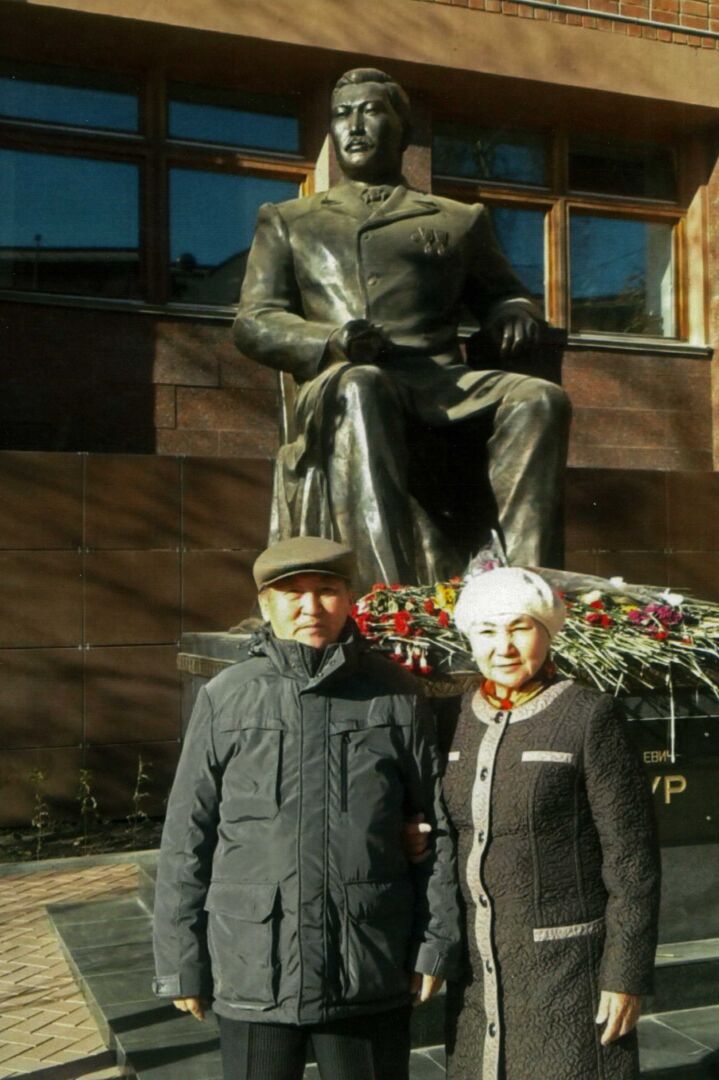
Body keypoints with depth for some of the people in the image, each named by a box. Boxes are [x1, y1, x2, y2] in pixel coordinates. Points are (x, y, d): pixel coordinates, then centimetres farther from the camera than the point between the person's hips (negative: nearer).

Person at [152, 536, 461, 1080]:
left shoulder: (396, 696, -1)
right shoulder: (225, 699, -2)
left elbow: (436, 827, 3)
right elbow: (187, 837, 1)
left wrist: (436, 943, 3)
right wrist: (182, 962, 2)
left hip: (372, 975, 0)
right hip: (254, 973, 0)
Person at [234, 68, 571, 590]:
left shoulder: (459, 220, 31)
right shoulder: (287, 220, 27)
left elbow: (502, 294, 33)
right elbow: (254, 323, 15)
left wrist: (516, 314, 4)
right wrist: (330, 341, -9)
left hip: (447, 384, 2)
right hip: (345, 386, -2)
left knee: (541, 400, -29)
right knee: (360, 387, -39)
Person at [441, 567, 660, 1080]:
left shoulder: (588, 718, -11)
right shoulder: (459, 717, 4)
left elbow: (632, 856, -10)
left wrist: (627, 975, -11)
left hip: (564, 965, -5)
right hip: (476, 966, 5)